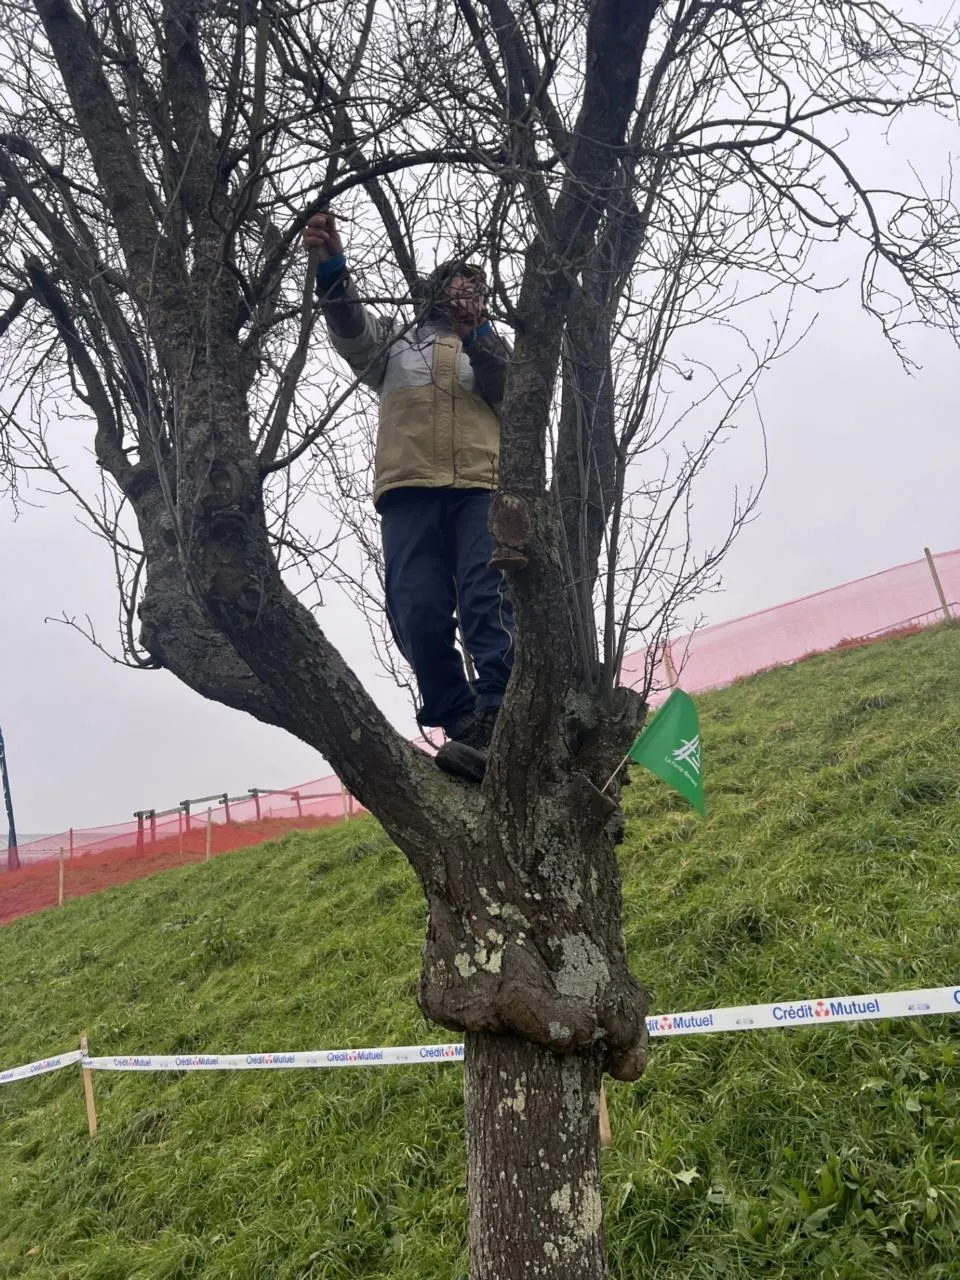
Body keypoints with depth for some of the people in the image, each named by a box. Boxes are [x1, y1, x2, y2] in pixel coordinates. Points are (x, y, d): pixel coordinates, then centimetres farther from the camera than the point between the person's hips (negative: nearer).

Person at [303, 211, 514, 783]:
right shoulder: (395, 341, 28)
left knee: (488, 601, -19)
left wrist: (478, 334, -5)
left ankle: (494, 721, -28)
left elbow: (510, 394, 9)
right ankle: (462, 727, -12)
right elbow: (349, 325, 7)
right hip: (410, 489, 0)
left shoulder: (493, 346, 30)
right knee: (418, 612, -14)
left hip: (482, 488, 0)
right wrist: (332, 265, -12)